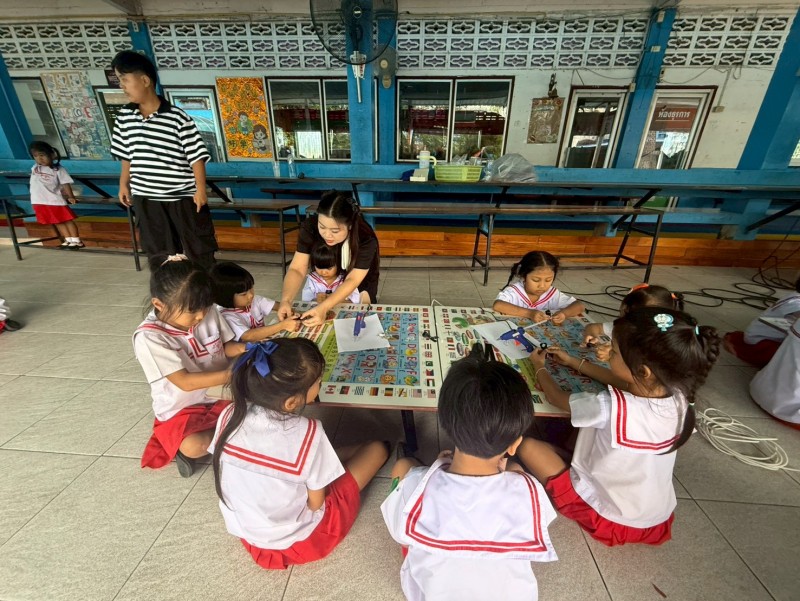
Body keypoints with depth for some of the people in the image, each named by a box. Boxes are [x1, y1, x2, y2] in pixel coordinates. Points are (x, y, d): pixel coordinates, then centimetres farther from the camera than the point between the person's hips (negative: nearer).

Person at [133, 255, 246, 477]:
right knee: (193, 447, -30)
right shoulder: (149, 337, -22)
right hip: (182, 409, -3)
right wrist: (231, 374, -34)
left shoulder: (208, 312, -12)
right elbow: (185, 382, -26)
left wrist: (243, 348, -21)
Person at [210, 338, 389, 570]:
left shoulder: (229, 416, -19)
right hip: (297, 540, -5)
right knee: (377, 449, 5)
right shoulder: (307, 433, -34)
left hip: (243, 530, 5)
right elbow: (316, 503, -19)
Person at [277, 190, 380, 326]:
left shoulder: (367, 239, -35)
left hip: (359, 284, -1)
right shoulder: (310, 227, -28)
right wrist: (286, 300, -45)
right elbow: (297, 269, -27)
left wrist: (323, 307, -50)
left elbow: (352, 280, -37)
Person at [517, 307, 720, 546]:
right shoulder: (679, 399, -18)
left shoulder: (612, 408, -37)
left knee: (527, 445, -4)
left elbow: (556, 397, -18)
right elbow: (623, 382, 3)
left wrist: (539, 366, 1)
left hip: (606, 519, -6)